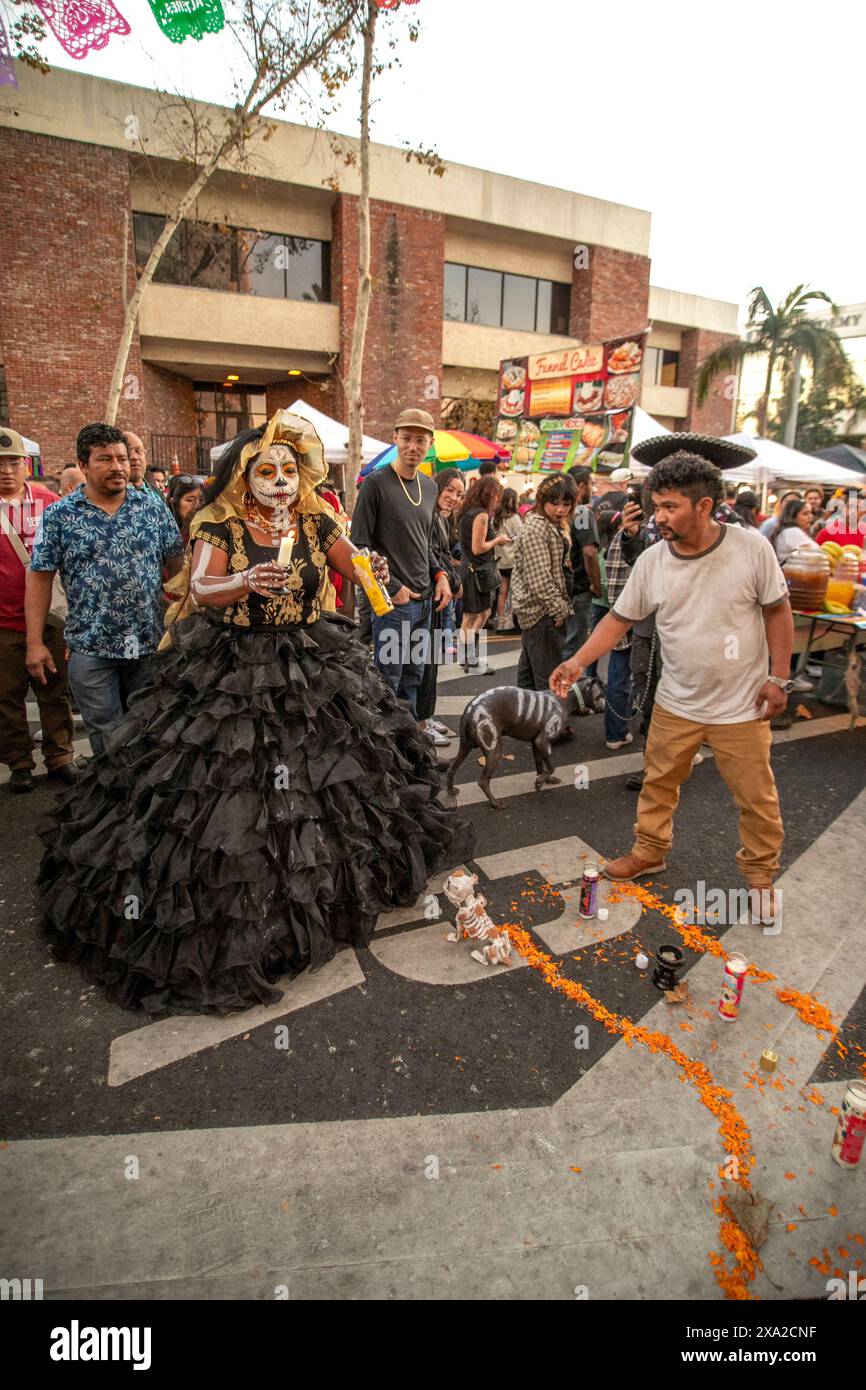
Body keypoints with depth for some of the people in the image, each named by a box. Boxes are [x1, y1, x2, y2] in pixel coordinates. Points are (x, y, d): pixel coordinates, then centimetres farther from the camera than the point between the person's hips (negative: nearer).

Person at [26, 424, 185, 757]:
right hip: (91, 647, -1)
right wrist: (35, 643, -3)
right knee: (107, 737, 6)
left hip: (150, 642, 1)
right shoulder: (58, 515, -1)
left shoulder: (153, 505, 3)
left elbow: (176, 561, 6)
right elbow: (40, 578, 1)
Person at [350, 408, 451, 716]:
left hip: (425, 600, 7)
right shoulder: (376, 483, -8)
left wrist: (439, 575, 7)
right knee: (388, 682, 0)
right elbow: (359, 545, -11)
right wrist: (392, 587, -14)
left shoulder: (430, 487, 13)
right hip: (392, 601, -7)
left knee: (413, 679, 16)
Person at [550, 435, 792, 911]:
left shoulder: (752, 548, -15)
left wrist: (779, 677, -6)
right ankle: (650, 851, 38)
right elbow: (619, 618, -2)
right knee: (658, 782, 16)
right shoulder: (652, 560, -9)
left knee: (756, 798, 10)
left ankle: (761, 873, 33)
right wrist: (577, 661, -13)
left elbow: (777, 612, -4)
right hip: (676, 703, 2)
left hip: (742, 706, -2)